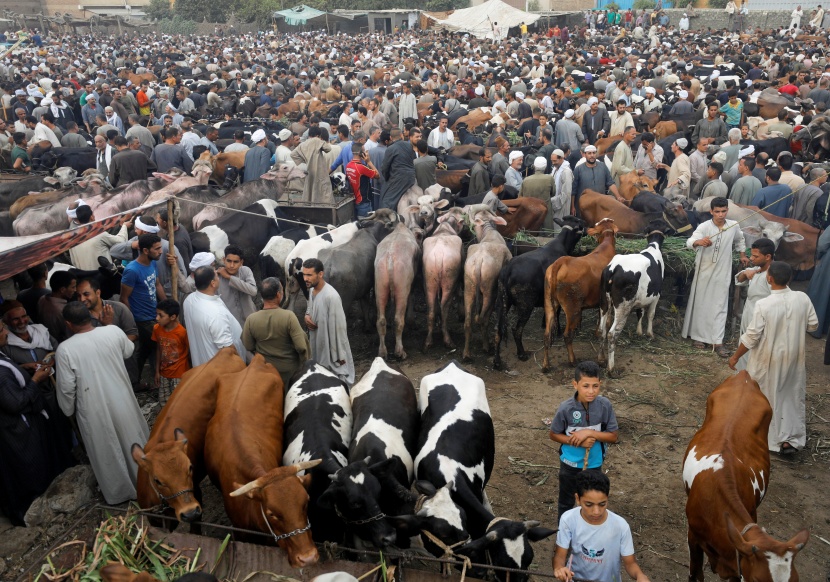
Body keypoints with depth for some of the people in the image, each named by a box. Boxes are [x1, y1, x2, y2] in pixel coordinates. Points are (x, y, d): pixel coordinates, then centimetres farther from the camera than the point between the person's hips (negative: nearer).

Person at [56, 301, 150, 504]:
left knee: (107, 452, 17)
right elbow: (129, 351, 9)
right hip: (122, 401, 2)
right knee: (133, 441, 22)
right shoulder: (114, 331, -13)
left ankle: (117, 492, 37)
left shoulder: (65, 349, -20)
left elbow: (67, 388, -14)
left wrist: (69, 410, 5)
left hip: (94, 410, -2)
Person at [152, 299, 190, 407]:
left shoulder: (182, 332, -22)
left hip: (179, 374, -5)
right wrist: (157, 371, 8)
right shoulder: (157, 329, -6)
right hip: (164, 373, 5)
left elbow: (190, 353, -12)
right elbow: (159, 350, 5)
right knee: (164, 404, 15)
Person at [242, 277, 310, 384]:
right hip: (290, 369, -2)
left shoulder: (251, 319, -21)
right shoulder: (289, 316, -29)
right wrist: (306, 364, -5)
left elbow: (248, 347, -6)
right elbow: (301, 347, -26)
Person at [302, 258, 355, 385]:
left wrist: (340, 355, -18)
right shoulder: (312, 290, 0)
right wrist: (307, 315, -5)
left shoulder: (331, 296, -27)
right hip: (317, 342, 8)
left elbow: (339, 326, -23)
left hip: (332, 346, -8)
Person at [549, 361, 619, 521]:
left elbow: (613, 437, -12)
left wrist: (589, 432, -26)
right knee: (566, 503, 19)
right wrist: (576, 441, -24)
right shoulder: (566, 408, -24)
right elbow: (554, 435, -10)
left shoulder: (605, 405, -19)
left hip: (594, 463, 2)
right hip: (570, 464, -2)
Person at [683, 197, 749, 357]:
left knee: (720, 306, 2)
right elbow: (690, 241, -34)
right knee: (701, 303, 8)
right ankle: (698, 336, 24)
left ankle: (717, 342, 3)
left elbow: (739, 240, 21)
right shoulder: (704, 226, -15)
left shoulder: (733, 226, -3)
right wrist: (699, 242, -55)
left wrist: (743, 255, 24)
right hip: (704, 270, -2)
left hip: (722, 272, 2)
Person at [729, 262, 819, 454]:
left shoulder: (763, 305, -25)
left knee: (763, 397, 16)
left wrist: (735, 356, -5)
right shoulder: (803, 298, -13)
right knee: (792, 396, 20)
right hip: (793, 357, 4)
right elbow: (813, 325, 1)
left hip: (768, 359, -4)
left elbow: (751, 336, -19)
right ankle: (790, 440, 22)